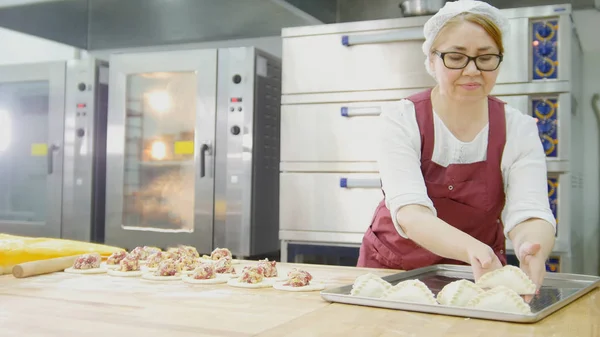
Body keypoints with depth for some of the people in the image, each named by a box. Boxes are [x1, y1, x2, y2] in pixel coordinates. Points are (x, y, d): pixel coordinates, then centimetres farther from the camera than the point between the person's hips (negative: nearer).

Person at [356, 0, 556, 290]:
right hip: (394, 267, -1)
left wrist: (531, 250, -42)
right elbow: (409, 212, -26)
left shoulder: (519, 130, -7)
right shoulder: (400, 121, -13)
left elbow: (529, 214, -18)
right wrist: (472, 249, -45)